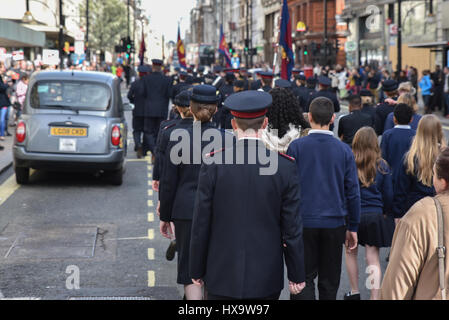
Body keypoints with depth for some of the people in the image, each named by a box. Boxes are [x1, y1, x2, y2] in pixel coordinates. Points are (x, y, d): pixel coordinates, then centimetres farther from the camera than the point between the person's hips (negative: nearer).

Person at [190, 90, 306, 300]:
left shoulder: (213, 164, -9)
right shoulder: (284, 166, -8)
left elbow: (201, 224, -4)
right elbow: (292, 227, -4)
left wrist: (197, 271, 7)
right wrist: (296, 275, 6)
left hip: (223, 277, 0)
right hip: (267, 278, 1)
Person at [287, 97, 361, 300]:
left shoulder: (297, 147, -6)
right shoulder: (344, 150, -1)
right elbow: (353, 192, 3)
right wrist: (353, 228, 11)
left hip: (303, 222, -2)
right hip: (334, 224, 2)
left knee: (304, 278, 3)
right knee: (329, 280, 13)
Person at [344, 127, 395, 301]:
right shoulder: (382, 166, -3)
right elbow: (388, 195, 3)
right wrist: (386, 213, 19)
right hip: (375, 216, 1)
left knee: (351, 253, 18)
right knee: (373, 258, 4)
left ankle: (354, 292, 29)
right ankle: (375, 296, 2)